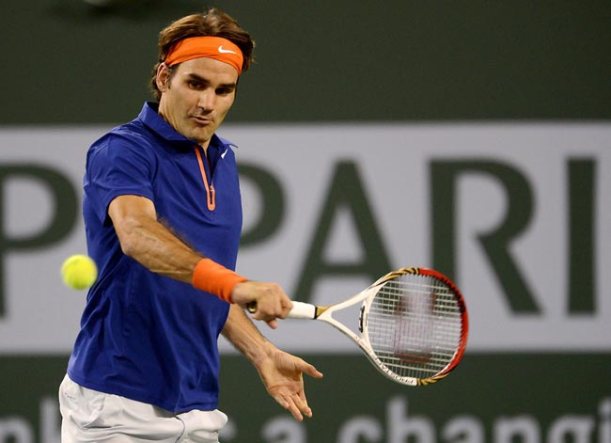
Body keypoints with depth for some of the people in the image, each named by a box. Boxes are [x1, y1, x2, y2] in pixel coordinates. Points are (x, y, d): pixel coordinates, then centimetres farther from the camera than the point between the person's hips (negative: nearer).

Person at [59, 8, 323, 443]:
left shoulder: (223, 161, 14)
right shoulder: (122, 151, -10)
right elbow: (137, 235, -31)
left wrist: (262, 353, 10)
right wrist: (235, 284, -44)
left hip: (196, 408, 7)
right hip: (117, 407, -7)